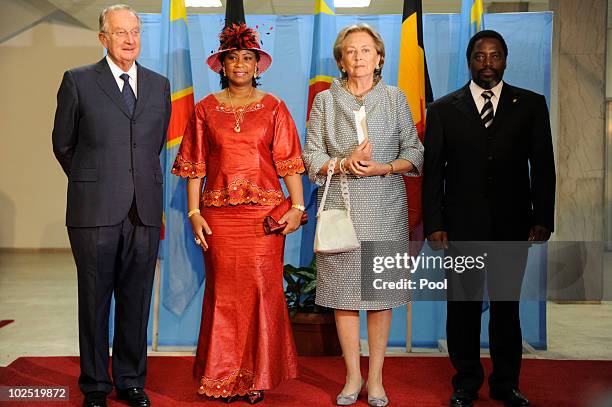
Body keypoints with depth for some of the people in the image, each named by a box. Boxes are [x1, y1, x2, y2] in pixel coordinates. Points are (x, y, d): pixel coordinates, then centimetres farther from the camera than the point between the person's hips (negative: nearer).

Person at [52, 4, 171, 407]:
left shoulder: (160, 85, 12)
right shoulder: (78, 81, 2)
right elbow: (63, 144, 9)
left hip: (145, 211, 3)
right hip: (95, 210, -3)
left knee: (137, 301, 9)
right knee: (95, 301, 6)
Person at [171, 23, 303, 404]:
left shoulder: (273, 107, 7)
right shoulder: (206, 109, 10)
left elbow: (288, 161, 1)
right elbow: (195, 165, 8)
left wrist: (297, 206, -8)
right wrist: (194, 212, 0)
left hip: (265, 212, -1)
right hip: (219, 213, 1)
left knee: (262, 288, -2)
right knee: (224, 291, 4)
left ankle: (258, 376, 11)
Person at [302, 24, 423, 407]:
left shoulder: (395, 98, 8)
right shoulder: (325, 100, 8)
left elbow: (415, 153, 5)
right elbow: (312, 157, 4)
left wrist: (382, 167, -12)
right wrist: (344, 163, -14)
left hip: (384, 206, 0)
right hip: (340, 206, 0)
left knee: (381, 291, 2)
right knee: (344, 291, 1)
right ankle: (353, 376, 15)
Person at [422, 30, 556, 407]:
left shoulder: (531, 105, 4)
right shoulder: (444, 109, 4)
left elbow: (543, 165, 3)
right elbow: (432, 171, 1)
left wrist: (542, 219, -5)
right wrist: (434, 225, -5)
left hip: (512, 227, 1)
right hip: (461, 227, 0)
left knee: (507, 306, 11)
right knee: (462, 307, 8)